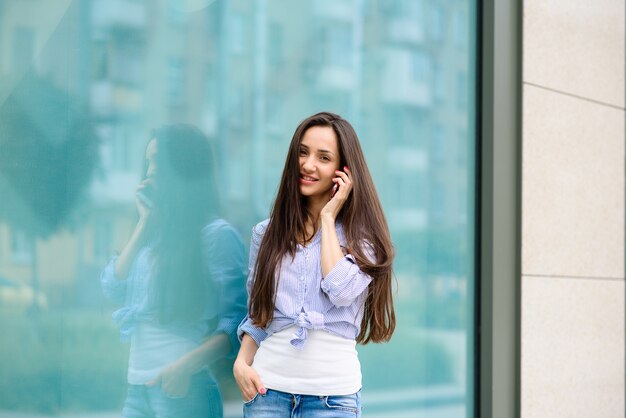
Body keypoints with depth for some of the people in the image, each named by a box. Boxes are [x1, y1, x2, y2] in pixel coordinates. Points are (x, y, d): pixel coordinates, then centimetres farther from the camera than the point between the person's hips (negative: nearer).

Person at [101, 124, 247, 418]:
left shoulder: (216, 235, -6)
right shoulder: (156, 234, 16)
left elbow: (237, 321, -11)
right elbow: (113, 288, 7)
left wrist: (186, 365, -24)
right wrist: (144, 223, 5)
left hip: (183, 390, -7)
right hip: (138, 388, 7)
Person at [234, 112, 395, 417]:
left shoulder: (362, 235, 1)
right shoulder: (267, 233, 9)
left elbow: (342, 290, -16)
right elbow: (256, 315, 14)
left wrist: (328, 217, -7)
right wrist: (241, 362, -3)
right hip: (268, 387, 2)